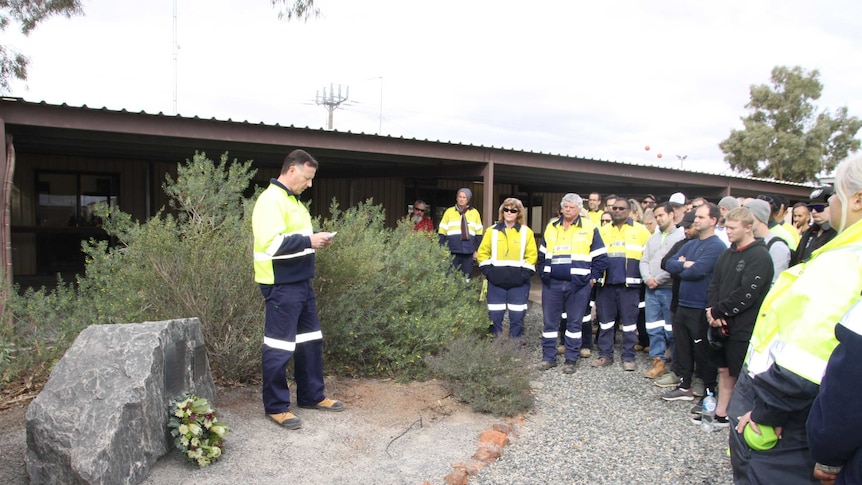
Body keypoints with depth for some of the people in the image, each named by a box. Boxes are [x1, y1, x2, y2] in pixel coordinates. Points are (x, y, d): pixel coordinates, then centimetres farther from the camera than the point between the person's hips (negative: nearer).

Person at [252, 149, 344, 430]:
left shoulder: (292, 199, 16)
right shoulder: (271, 200, -16)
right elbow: (271, 243, -26)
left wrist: (315, 240, 6)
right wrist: (309, 241, -20)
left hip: (301, 282, 10)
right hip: (281, 286, -10)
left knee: (310, 341, 16)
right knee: (279, 347, 0)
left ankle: (312, 396, 29)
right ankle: (276, 407, 13)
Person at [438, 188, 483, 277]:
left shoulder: (474, 213, 11)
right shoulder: (449, 211, 7)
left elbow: (479, 233, 14)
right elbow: (442, 232, 7)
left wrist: (477, 250, 9)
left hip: (468, 253, 1)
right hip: (452, 252, -1)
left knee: (466, 277, 3)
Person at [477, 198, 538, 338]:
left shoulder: (526, 232, 3)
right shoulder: (492, 231, 6)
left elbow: (532, 256, 1)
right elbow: (482, 253, 6)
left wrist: (524, 274, -10)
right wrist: (488, 271, -6)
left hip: (519, 282, -1)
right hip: (496, 281, 1)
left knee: (517, 316, 3)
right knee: (495, 316, 4)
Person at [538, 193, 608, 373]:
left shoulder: (589, 228, 0)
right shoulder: (551, 226, 10)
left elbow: (601, 257, 1)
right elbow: (542, 254, 19)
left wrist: (591, 278, -3)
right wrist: (543, 274, 10)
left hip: (578, 284, -3)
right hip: (552, 284, 3)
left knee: (574, 322, 6)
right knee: (549, 321, 6)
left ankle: (571, 360, 15)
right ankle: (548, 357, 17)